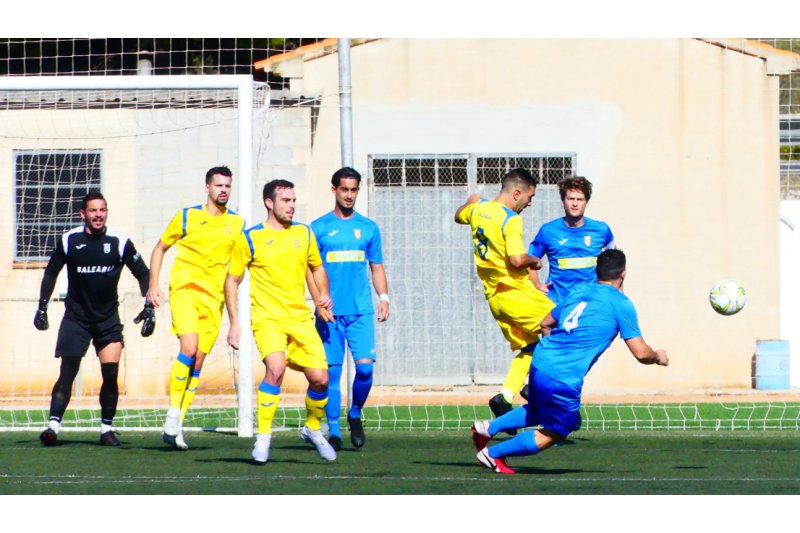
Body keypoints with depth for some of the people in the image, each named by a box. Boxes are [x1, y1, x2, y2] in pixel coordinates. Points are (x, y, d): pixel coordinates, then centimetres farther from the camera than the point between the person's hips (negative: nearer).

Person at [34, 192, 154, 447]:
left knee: (111, 373, -7)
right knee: (67, 372, -10)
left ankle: (106, 428, 5)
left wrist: (149, 307, 0)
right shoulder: (69, 241, -4)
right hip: (75, 317, 0)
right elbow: (51, 273, 11)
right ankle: (53, 425, -13)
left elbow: (143, 274, 7)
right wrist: (42, 307, 7)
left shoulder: (120, 243, -5)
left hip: (108, 319, 0)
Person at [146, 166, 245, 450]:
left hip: (213, 297, 3)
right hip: (184, 288, -3)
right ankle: (173, 414, -13)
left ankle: (177, 426, 9)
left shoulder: (237, 223, 9)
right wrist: (153, 285, 3)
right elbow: (160, 248, 12)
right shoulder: (187, 216, 2)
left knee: (198, 361, 1)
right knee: (189, 348, -23)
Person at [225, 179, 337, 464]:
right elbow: (232, 280, 5)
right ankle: (263, 435, -16)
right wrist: (234, 322, -1)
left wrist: (324, 294, 6)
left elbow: (317, 267, 26)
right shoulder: (250, 238, -1)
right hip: (267, 317, -4)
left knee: (320, 378, -4)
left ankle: (313, 428, 25)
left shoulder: (304, 233, 10)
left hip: (301, 318, 4)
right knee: (275, 368, -28)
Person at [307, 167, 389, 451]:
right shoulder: (319, 228, 5)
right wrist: (319, 300, -10)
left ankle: (355, 415, 14)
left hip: (361, 310, 1)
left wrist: (383, 296, 3)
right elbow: (310, 268, 3)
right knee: (332, 371, -3)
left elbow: (376, 267, 17)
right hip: (330, 312, -1)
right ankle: (334, 431, 5)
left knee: (365, 366, -11)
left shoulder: (368, 228, 12)